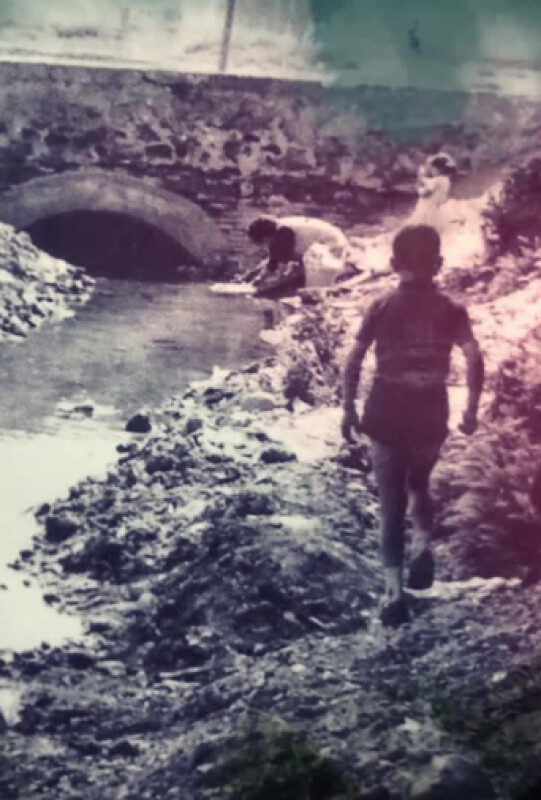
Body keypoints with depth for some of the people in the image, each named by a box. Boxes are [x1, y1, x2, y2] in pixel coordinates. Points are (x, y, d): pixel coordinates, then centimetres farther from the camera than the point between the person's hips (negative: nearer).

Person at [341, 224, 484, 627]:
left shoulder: (382, 307, -3)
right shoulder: (451, 309, -2)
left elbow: (354, 360, -7)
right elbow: (475, 359, -12)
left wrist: (349, 409, 1)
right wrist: (472, 410, -2)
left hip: (387, 417, -1)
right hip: (431, 417, 1)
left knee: (392, 504, 8)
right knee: (418, 484, 28)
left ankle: (394, 591, 3)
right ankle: (424, 543, 6)